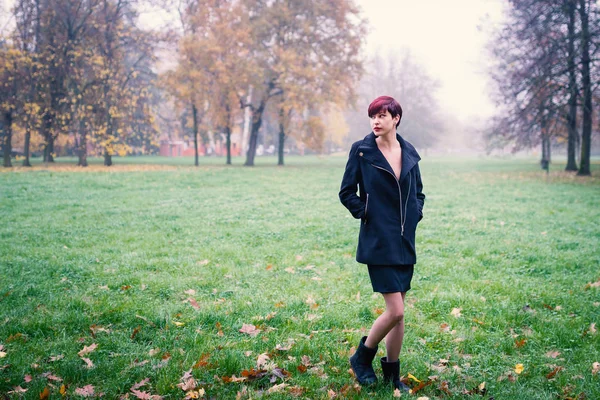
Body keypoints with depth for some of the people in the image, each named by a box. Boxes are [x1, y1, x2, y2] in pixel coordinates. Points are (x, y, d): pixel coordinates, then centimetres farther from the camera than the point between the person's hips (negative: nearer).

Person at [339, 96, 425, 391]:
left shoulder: (409, 153, 8)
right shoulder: (361, 151, -5)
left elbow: (418, 193, 21)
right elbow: (346, 192, 0)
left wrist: (414, 216, 7)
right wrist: (366, 213, -8)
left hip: (405, 242, 5)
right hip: (378, 242, -5)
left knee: (398, 313, 10)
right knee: (395, 311, -10)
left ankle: (392, 373, 24)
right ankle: (362, 358, 13)